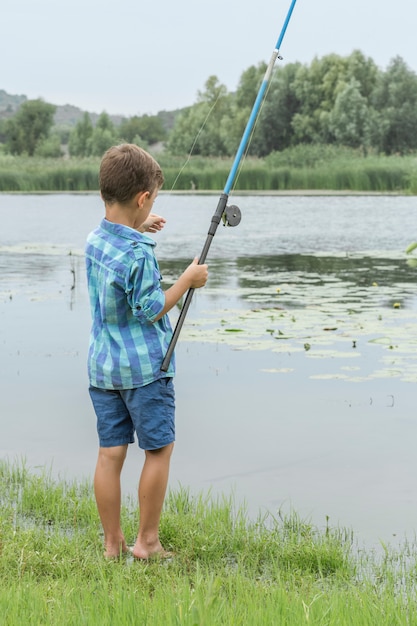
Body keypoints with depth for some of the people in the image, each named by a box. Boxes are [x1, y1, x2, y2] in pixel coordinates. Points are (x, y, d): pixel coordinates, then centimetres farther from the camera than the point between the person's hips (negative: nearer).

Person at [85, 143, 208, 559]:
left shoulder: (94, 240, 5)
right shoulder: (139, 255, -19)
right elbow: (149, 310, -15)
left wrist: (139, 230, 29)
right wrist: (188, 280, -7)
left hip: (102, 365, 7)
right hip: (144, 366, -7)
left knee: (110, 453, 8)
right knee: (159, 450, 6)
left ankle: (112, 544, 15)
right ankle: (147, 541, 11)